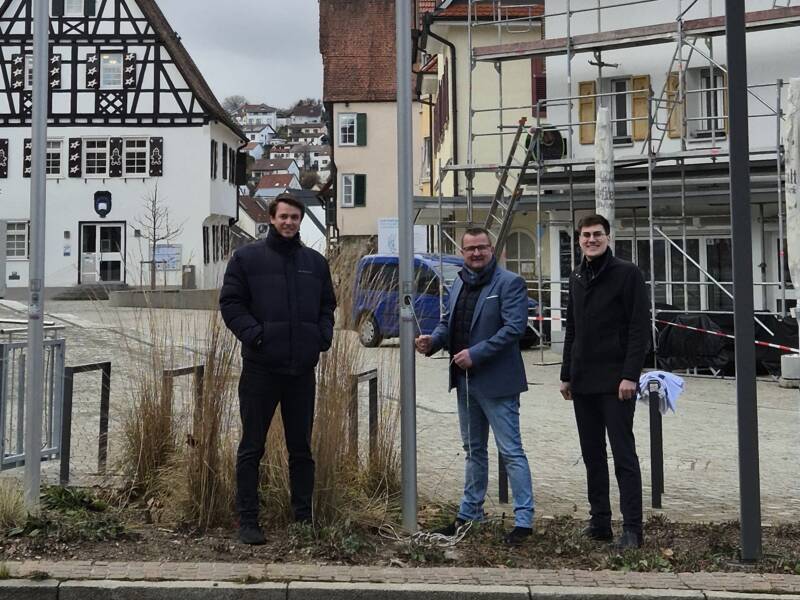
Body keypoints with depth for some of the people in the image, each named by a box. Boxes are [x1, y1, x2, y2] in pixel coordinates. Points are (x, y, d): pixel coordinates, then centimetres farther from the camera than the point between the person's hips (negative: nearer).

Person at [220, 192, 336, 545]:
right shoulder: (247, 258, 2)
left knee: (301, 447, 12)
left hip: (303, 369, 4)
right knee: (252, 447, 2)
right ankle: (247, 520, 10)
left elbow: (327, 305, 18)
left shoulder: (316, 262, 13)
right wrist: (254, 335, -15)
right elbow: (230, 303, -2)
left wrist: (322, 336, 1)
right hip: (260, 367, -4)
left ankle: (304, 517, 22)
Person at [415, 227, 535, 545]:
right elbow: (448, 321, 19)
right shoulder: (459, 283, 13)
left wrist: (475, 353, -23)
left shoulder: (509, 283, -10)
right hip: (465, 380, 8)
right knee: (473, 449, 18)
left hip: (496, 382, -8)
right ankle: (470, 513, 29)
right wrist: (433, 340, -3)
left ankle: (524, 519, 4)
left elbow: (514, 327, -19)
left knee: (511, 451, -3)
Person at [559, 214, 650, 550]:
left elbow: (640, 329, -11)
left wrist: (630, 375, -18)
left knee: (623, 454, -4)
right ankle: (600, 522, 19)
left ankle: (632, 528, 0)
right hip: (583, 383, 7)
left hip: (615, 382, -7)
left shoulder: (627, 274, -5)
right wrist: (566, 375, 15)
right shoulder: (577, 278, 15)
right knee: (592, 455, 10)